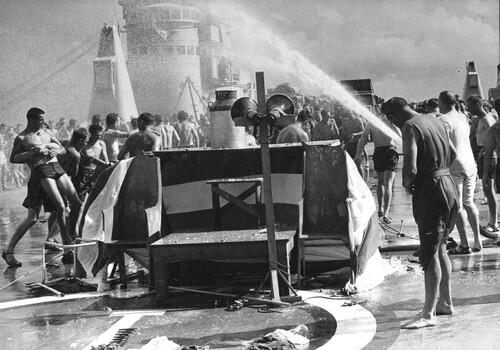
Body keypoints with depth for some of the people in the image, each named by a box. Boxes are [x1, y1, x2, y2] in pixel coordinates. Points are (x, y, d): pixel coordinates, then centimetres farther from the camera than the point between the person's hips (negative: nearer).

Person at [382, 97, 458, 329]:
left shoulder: (410, 127, -15)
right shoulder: (435, 122, 12)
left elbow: (411, 168, -25)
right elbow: (452, 153, 27)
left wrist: (407, 183, -5)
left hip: (429, 191, -9)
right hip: (447, 186, 9)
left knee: (430, 253, -7)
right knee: (440, 249, 19)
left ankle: (429, 314, -5)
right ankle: (445, 302, 28)